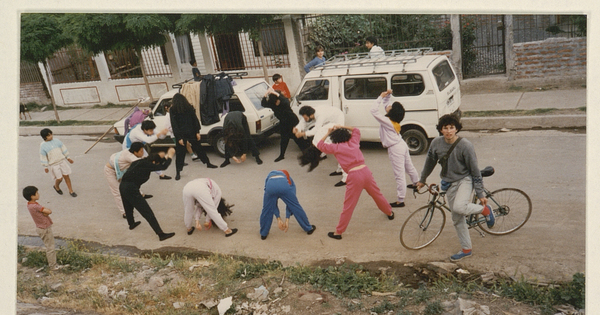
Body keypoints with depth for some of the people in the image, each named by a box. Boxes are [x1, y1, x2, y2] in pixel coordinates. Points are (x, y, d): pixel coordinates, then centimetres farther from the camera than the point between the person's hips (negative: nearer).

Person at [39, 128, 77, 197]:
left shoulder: (56, 141, 1)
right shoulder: (43, 146, -9)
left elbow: (63, 149, 11)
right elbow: (43, 157, -3)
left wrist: (68, 158, 14)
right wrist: (45, 167, -1)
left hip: (62, 161, 3)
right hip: (53, 164, -3)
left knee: (66, 176, 4)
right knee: (59, 178, -3)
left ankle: (71, 191, 16)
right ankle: (56, 187, 32)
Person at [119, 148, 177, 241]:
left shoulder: (141, 162, 12)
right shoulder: (146, 165, -13)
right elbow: (163, 167, -15)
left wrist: (166, 156, 22)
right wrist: (170, 155, -3)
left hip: (122, 187, 9)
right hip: (131, 189, -9)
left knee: (128, 207, 34)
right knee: (147, 212, -7)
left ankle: (131, 224, 60)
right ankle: (161, 234, -6)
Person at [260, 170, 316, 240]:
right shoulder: (290, 182, 40)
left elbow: (273, 204, 36)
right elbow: (291, 203, 29)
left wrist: (278, 218, 32)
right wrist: (287, 219, 26)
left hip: (270, 185, 1)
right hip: (284, 185, 0)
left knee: (267, 209, 24)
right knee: (295, 206, 20)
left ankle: (263, 234, 37)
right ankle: (308, 228, 37)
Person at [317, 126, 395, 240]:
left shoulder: (336, 148, 3)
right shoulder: (353, 142, 14)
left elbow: (320, 145, 13)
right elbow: (356, 130, 35)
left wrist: (328, 133, 20)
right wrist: (343, 127, 31)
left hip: (354, 176, -4)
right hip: (366, 171, 4)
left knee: (348, 206, 0)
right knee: (377, 194, 27)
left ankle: (338, 232, 9)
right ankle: (390, 213, 49)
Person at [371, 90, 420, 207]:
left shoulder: (386, 121, -24)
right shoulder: (392, 118, 1)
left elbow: (373, 110, -31)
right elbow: (385, 105, 17)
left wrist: (381, 97, -25)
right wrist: (387, 96, 2)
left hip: (395, 149, -10)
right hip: (401, 145, 10)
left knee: (399, 175, -4)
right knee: (409, 167, 30)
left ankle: (400, 200, 2)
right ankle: (417, 183, 53)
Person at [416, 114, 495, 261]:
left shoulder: (465, 145, -19)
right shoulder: (436, 143, -7)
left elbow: (475, 171, -13)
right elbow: (429, 163, 12)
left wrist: (480, 194, -10)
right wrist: (422, 180, 23)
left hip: (465, 179, -5)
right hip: (449, 183, 5)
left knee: (459, 208, -30)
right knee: (457, 218, 9)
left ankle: (485, 209, 0)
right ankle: (466, 249, 25)